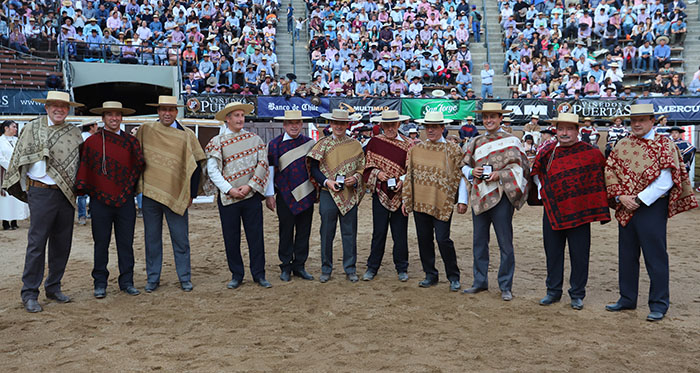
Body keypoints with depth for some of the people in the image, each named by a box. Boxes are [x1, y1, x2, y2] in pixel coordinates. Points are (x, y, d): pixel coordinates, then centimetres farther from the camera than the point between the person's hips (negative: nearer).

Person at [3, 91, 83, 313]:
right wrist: (21, 188, 2)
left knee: (62, 243, 9)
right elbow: (19, 159, 3)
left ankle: (53, 288, 22)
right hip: (41, 193, -4)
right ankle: (30, 294, 7)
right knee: (37, 243, -3)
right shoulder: (32, 129, 1)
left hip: (67, 194, 4)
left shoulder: (74, 133, 11)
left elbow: (80, 161, 19)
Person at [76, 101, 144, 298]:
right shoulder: (92, 141, 3)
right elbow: (84, 168, 7)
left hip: (125, 201, 1)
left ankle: (127, 282, 15)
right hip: (100, 201, -1)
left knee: (126, 243, 6)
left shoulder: (131, 141, 7)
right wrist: (84, 189, 1)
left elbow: (139, 166, 9)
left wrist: (129, 189, 2)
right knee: (101, 243, 6)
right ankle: (100, 284, 15)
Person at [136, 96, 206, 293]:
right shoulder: (145, 130, 6)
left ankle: (185, 278, 13)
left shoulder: (186, 134, 2)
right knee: (152, 238, 8)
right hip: (150, 194, 2)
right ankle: (152, 279, 18)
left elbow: (196, 166, 1)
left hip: (176, 195, -1)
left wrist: (191, 193, -2)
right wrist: (138, 184, 6)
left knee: (181, 239, 2)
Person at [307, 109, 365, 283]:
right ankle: (326, 269, 17)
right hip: (328, 194, -1)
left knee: (350, 233, 6)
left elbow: (362, 168, 11)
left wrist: (355, 178, -10)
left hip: (350, 195, 1)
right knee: (327, 233, 5)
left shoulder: (356, 145, 8)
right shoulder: (322, 144, 4)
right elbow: (314, 168, 2)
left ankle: (350, 269, 17)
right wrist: (327, 182, -12)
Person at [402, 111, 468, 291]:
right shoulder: (415, 149, 10)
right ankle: (430, 275, 22)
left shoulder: (453, 150, 1)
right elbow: (409, 175, 12)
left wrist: (462, 200, -7)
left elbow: (461, 175, 0)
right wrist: (406, 200, 9)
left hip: (443, 203, -4)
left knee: (443, 239, -5)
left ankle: (454, 277, 11)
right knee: (424, 239, 8)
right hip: (420, 202, 4)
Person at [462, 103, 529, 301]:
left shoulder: (511, 141, 1)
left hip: (501, 196, -4)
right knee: (479, 241, 9)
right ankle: (480, 282, 21)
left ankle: (505, 286, 10)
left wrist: (500, 175, -15)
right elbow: (464, 165, 20)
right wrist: (472, 171, -2)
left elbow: (522, 168, -3)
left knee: (505, 243, 0)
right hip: (479, 196, 5)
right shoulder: (476, 141, 15)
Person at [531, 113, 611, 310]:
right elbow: (536, 173, 19)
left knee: (579, 255, 5)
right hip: (552, 211, 3)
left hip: (579, 212, -2)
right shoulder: (547, 151, 4)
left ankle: (577, 294, 18)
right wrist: (543, 191, 10)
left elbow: (602, 173, 5)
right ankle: (553, 291, 23)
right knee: (553, 253, 10)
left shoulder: (590, 152, -4)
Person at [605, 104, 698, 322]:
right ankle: (627, 299, 24)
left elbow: (665, 181, -13)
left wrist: (639, 199, -16)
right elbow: (610, 172, 6)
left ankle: (659, 305, 11)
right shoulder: (622, 145, 10)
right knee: (627, 255, 12)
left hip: (652, 207, -5)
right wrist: (620, 196, -8)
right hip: (625, 207, 5)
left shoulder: (665, 145, -4)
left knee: (655, 256, 0)